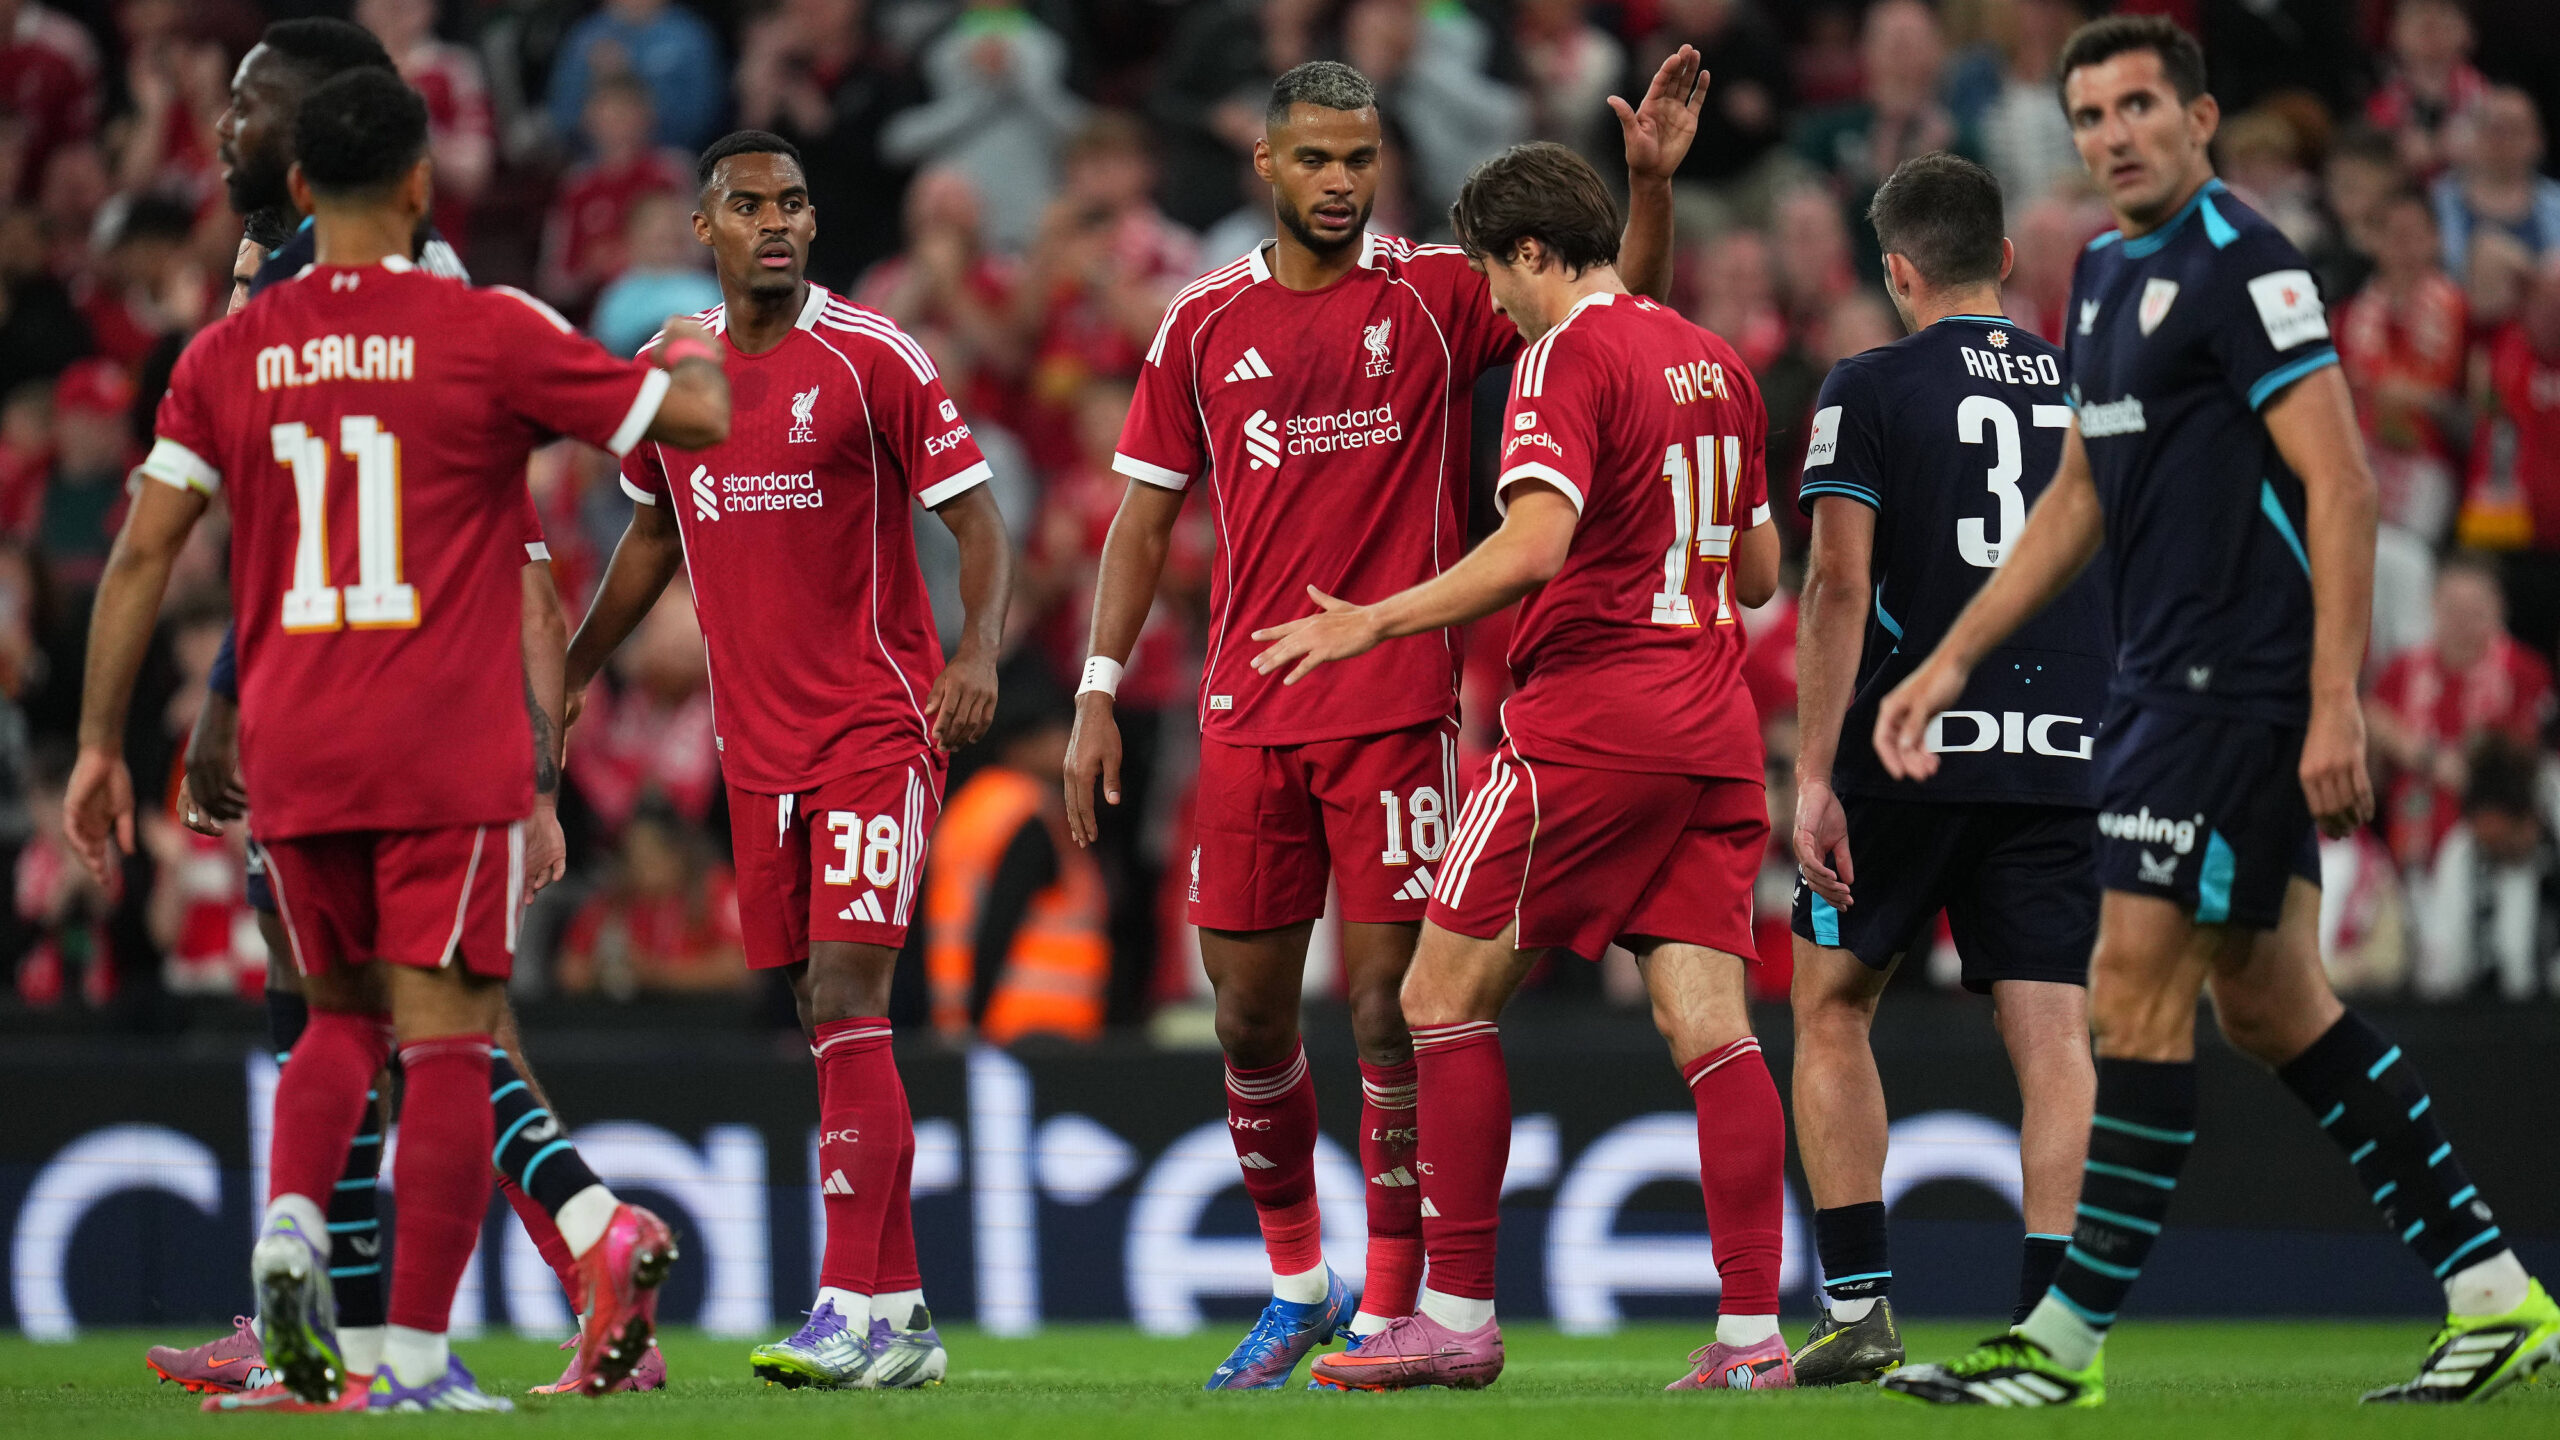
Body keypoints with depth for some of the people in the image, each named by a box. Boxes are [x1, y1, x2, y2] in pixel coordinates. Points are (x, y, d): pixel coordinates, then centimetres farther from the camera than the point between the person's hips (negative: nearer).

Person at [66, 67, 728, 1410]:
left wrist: (99, 742, 11)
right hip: (450, 755, -4)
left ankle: (290, 1219, -6)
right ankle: (417, 1352, -6)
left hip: (291, 755, 4)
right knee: (444, 1042, -1)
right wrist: (692, 351, 24)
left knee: (341, 1018, 20)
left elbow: (141, 553, 4)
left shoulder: (227, 355, 5)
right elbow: (694, 417, 0)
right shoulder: (487, 333, -5)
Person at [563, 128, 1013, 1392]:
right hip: (757, 746, 5)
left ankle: (853, 1310, -18)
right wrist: (567, 673, 24)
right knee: (823, 1024, 5)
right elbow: (653, 536, 24)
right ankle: (901, 1316, 11)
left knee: (847, 998, -16)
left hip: (878, 727, -5)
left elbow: (976, 517, -6)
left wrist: (978, 649, -22)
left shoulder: (870, 360, -7)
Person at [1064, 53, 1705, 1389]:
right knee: (1248, 1021, 6)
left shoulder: (1437, 294, 1)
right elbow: (1144, 517, 12)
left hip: (1396, 709, -3)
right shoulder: (1203, 322, 8)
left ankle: (1392, 1308, 2)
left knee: (1387, 1007, -6)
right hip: (1246, 717, 3)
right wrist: (1098, 694, 5)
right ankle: (1296, 1287, 24)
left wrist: (1651, 183, -19)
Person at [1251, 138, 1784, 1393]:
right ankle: (1751, 1332, -5)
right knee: (1708, 1028, 2)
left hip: (1589, 716, -8)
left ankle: (1457, 1317, 0)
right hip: (1712, 729, 8)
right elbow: (1760, 571, 22)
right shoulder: (1713, 363, 15)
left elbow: (1535, 546, -22)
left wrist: (1377, 622, -18)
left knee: (1444, 995, 1)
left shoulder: (1567, 355, -8)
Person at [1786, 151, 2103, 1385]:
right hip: (2065, 757, 3)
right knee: (2051, 1036, 0)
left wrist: (1813, 776, -10)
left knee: (1832, 1007, 13)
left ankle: (1856, 1304, 6)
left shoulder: (1872, 390, -1)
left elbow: (1840, 586, -9)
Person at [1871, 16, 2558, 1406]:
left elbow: (2340, 483, -17)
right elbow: (2080, 495, 25)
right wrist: (1953, 658, 21)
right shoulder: (2105, 273, 16)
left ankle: (2069, 1337, -5)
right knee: (2269, 1002, 10)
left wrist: (2335, 705, -23)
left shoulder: (2241, 264, -13)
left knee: (2136, 990, -8)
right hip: (2165, 682, 10)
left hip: (2236, 689, -10)